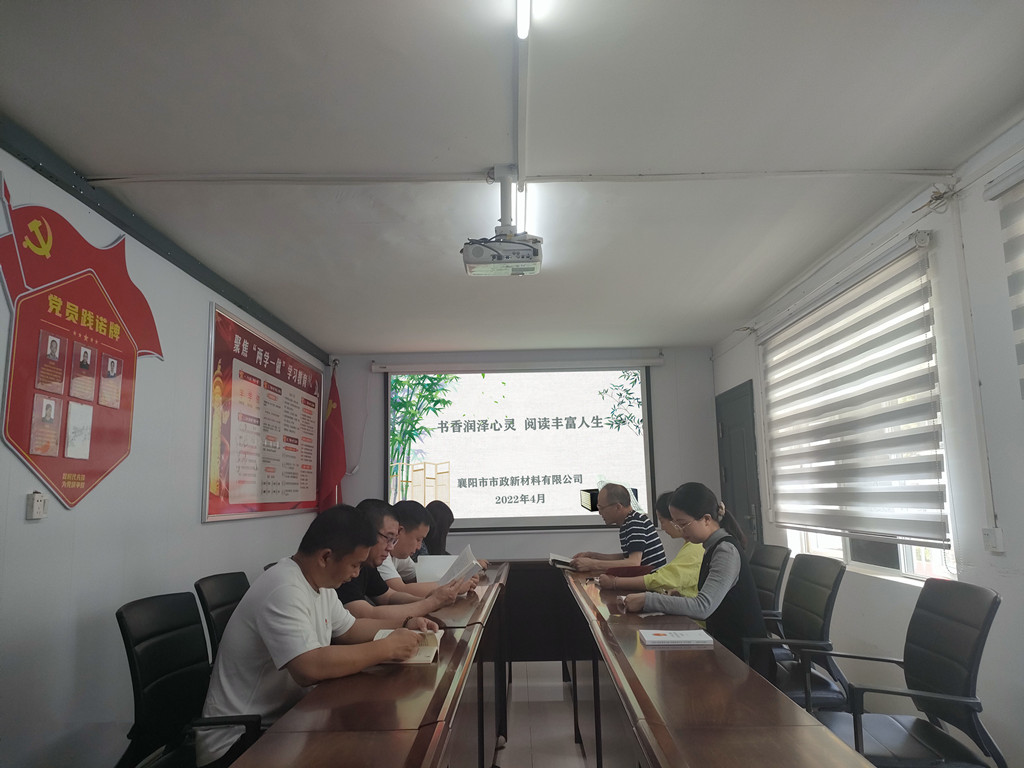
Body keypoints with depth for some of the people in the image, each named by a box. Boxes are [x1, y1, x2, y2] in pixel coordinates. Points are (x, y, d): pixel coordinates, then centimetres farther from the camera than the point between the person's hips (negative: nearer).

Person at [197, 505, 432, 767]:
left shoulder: (319, 582, 3)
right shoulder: (284, 590, -27)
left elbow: (350, 628, 17)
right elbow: (309, 669, -37)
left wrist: (404, 626, 3)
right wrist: (386, 649, -27)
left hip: (284, 715, 9)